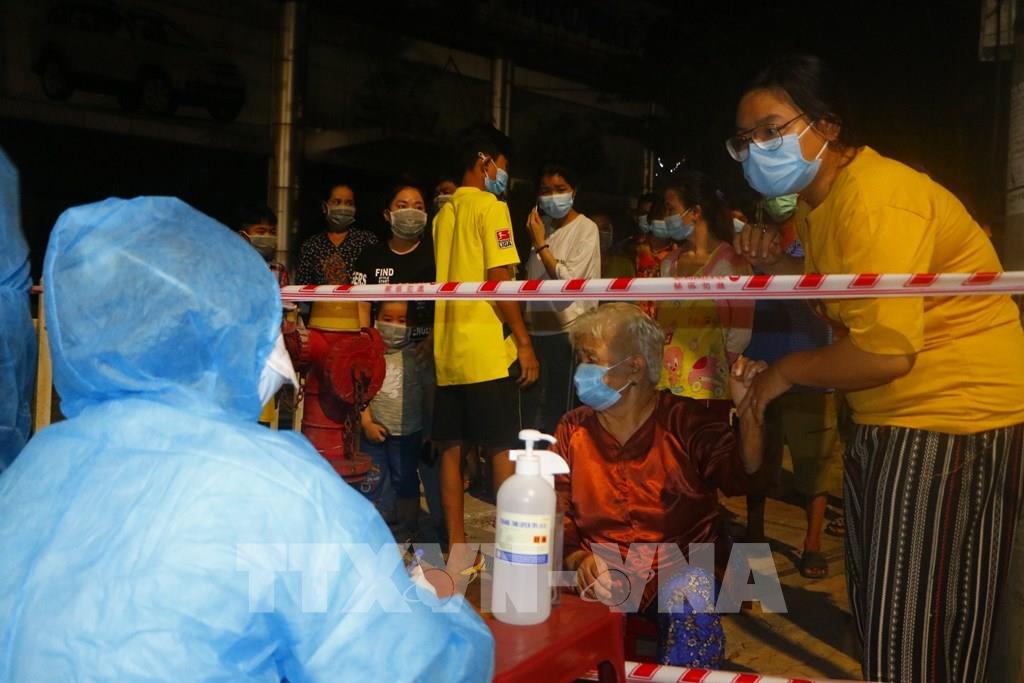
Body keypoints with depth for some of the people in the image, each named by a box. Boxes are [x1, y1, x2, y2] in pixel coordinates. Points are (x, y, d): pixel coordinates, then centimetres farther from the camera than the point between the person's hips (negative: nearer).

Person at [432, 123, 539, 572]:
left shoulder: (444, 213, 17)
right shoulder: (490, 207, -6)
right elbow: (498, 280, -15)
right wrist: (524, 341, -11)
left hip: (448, 350, 7)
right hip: (487, 350, -7)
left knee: (451, 450, 8)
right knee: (503, 450, -1)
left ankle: (457, 548, 15)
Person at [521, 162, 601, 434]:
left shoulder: (586, 228, -5)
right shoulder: (542, 225, 12)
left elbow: (569, 281, -15)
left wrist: (540, 244, -9)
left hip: (568, 331, -6)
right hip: (537, 330, 6)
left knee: (561, 416, 0)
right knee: (529, 414, 10)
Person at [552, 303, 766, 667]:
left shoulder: (684, 419, -1)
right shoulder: (573, 429, 6)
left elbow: (740, 476, -13)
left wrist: (748, 411, -29)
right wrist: (578, 559, -16)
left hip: (684, 568, -1)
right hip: (602, 573, 1)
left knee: (692, 607, -32)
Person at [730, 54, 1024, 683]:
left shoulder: (874, 199, -21)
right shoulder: (828, 198, 11)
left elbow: (885, 351, -27)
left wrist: (787, 371, -11)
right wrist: (779, 264, 6)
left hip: (952, 420, -10)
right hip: (895, 421, 10)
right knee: (881, 617, 20)